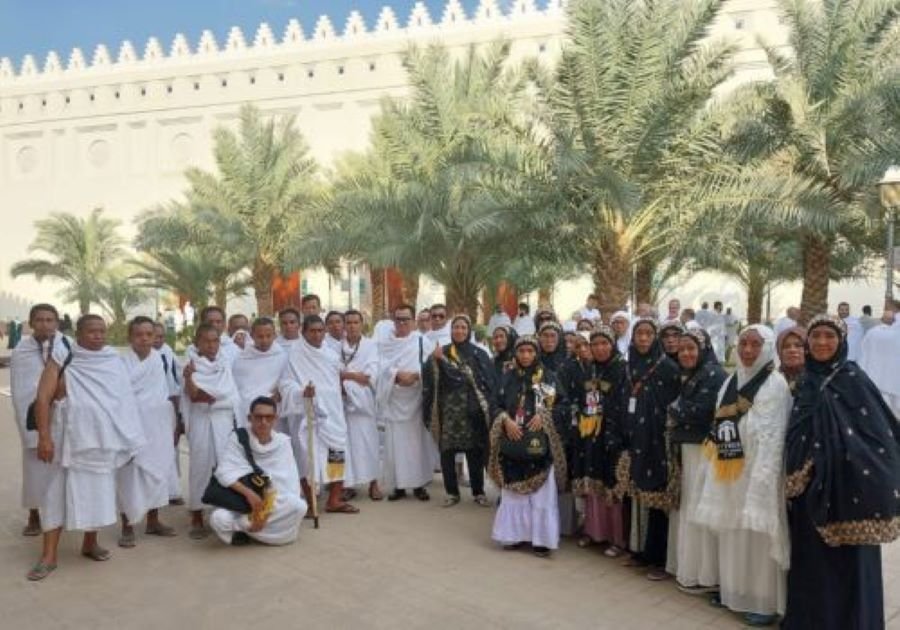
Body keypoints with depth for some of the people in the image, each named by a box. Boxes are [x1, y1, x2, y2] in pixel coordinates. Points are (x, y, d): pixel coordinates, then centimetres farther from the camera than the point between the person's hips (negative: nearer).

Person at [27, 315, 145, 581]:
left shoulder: (113, 361, 6)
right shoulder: (62, 359, -5)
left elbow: (124, 399, 12)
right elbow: (43, 398, -10)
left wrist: (129, 437, 9)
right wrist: (44, 436, -18)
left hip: (103, 439, 4)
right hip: (70, 438, -3)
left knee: (97, 491, 10)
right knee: (58, 492, -2)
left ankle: (90, 543, 26)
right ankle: (49, 555, 3)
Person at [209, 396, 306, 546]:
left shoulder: (283, 442, -2)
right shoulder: (237, 438, -6)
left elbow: (290, 481, -8)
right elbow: (223, 472, -17)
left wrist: (269, 509, -21)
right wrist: (248, 492, -32)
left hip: (275, 504, 1)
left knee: (299, 506, -30)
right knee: (218, 518, -32)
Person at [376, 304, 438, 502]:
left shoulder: (423, 341, 5)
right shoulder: (384, 343, 9)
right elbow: (382, 367, -3)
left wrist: (414, 375, -18)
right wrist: (397, 374, -20)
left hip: (416, 399, -1)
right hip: (393, 400, 1)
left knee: (418, 441, 1)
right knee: (395, 443, 0)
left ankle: (419, 484, 10)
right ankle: (398, 484, 9)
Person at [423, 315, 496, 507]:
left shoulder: (479, 355, 4)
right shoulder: (441, 353, 6)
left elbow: (489, 382, 0)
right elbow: (429, 378, -6)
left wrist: (488, 409, -9)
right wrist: (434, 360, -24)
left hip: (472, 410, -1)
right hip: (448, 409, 1)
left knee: (475, 451, 3)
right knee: (447, 451, 1)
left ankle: (478, 492, 16)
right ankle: (452, 492, 15)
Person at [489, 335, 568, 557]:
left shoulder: (549, 377, 2)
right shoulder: (508, 377, 8)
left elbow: (562, 406, 1)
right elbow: (497, 406, 7)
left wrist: (544, 416, -15)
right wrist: (506, 421, -12)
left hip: (540, 443, -2)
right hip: (513, 442, 2)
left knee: (541, 492, -2)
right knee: (513, 490, 5)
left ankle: (541, 538, 5)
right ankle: (515, 534, 15)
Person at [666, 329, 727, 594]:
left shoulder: (713, 375, -13)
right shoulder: (688, 376, 15)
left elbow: (698, 413, -20)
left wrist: (673, 410, -4)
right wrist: (677, 413, -3)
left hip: (704, 450, -9)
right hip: (687, 449, 9)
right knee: (687, 508, 13)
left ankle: (703, 574, 3)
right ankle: (687, 566, 23)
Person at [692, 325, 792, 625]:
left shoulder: (776, 384, -11)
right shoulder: (730, 381, 11)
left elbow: (772, 436, -17)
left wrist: (762, 479, -22)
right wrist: (711, 469, 11)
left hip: (757, 471, -7)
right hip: (729, 472, 7)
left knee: (758, 537, 0)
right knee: (731, 535, 15)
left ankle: (764, 601, 12)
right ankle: (733, 590, 29)